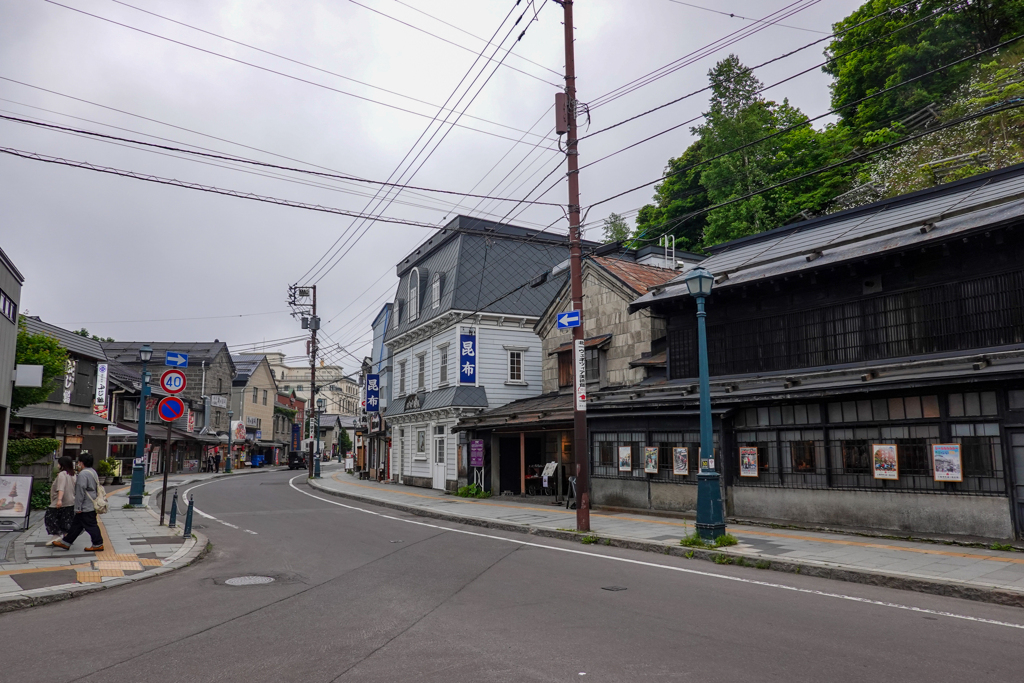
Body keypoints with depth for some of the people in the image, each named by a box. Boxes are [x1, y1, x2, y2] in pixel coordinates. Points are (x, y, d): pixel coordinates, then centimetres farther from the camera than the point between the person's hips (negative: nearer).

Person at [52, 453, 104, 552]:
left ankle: (98, 545, 3)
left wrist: (78, 507, -16)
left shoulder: (83, 474, -18)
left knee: (90, 525, -3)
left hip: (86, 507, -10)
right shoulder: (93, 472, 13)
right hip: (91, 506, 10)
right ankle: (66, 542, 25)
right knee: (76, 524, 17)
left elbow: (80, 492, -19)